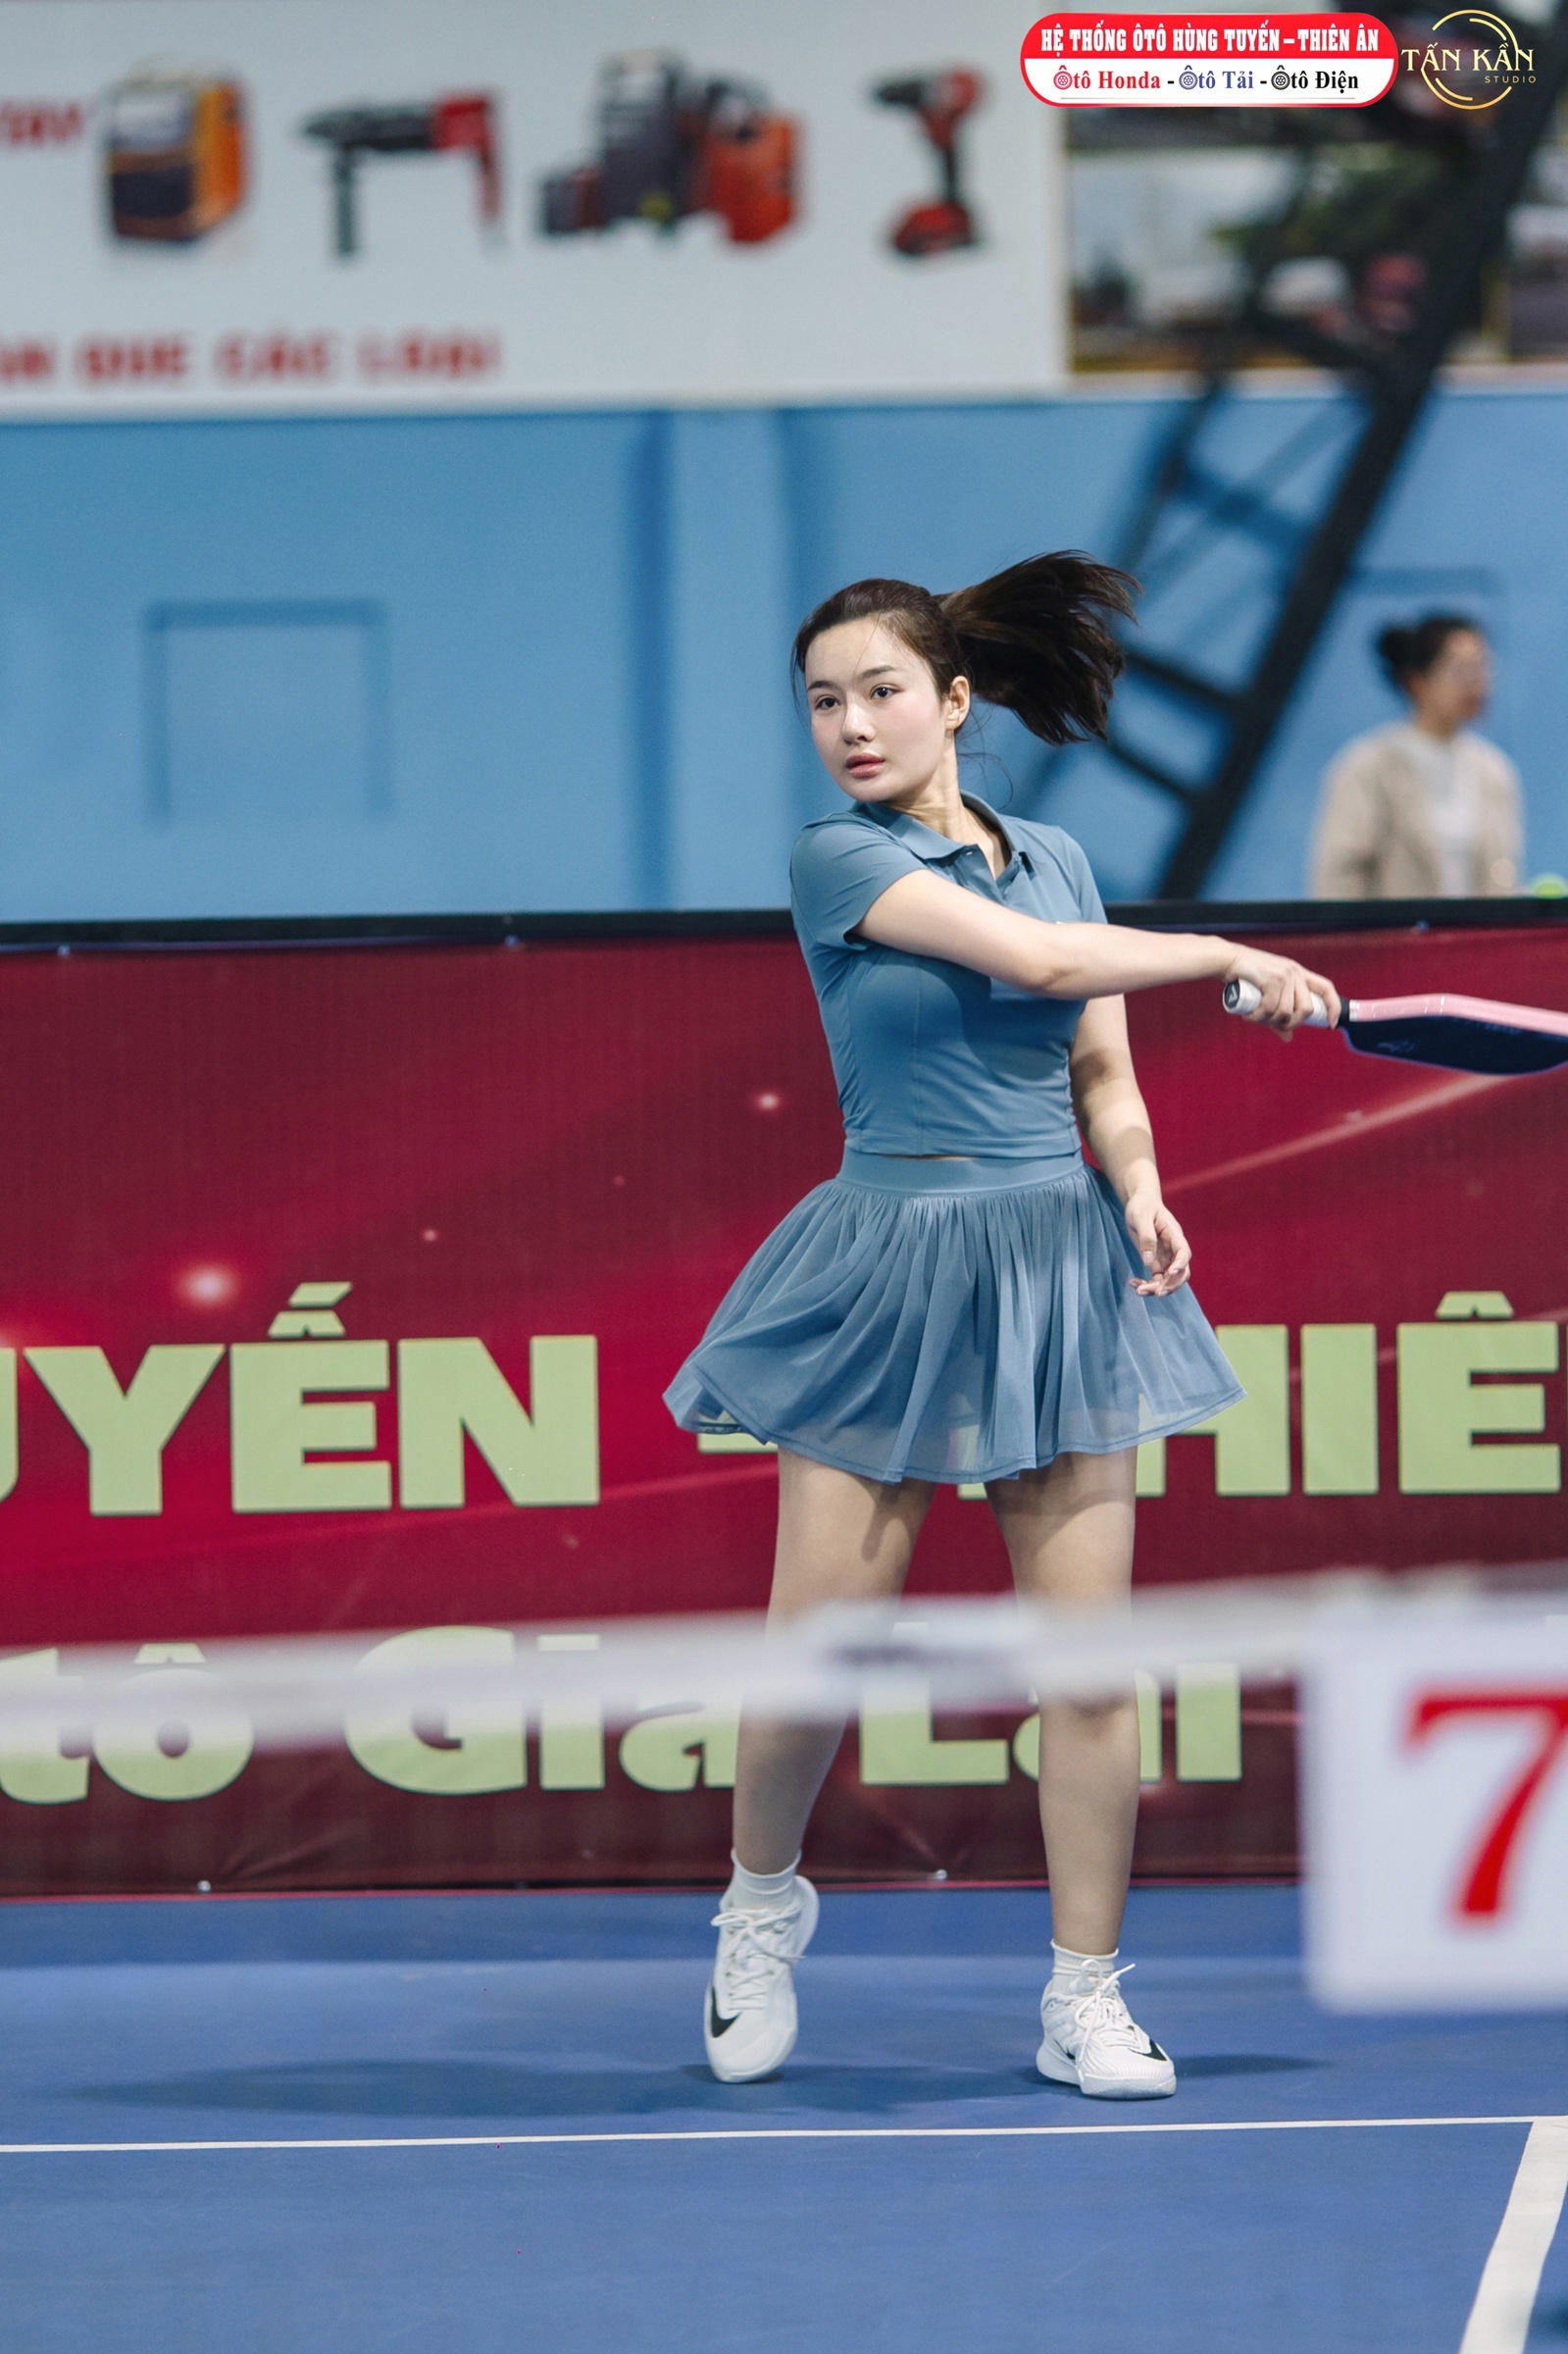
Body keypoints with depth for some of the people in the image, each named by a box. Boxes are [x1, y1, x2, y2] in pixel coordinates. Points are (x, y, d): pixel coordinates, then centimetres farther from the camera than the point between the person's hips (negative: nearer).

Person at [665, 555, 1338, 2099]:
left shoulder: (1056, 859, 11)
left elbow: (1104, 1077, 13)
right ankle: (762, 1907, 25)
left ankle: (1084, 1998, 7)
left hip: (1062, 1268, 4)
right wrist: (1230, 958, -7)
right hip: (890, 1267, -4)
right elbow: (1035, 958, -15)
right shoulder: (837, 860, -5)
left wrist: (1139, 1193, -7)